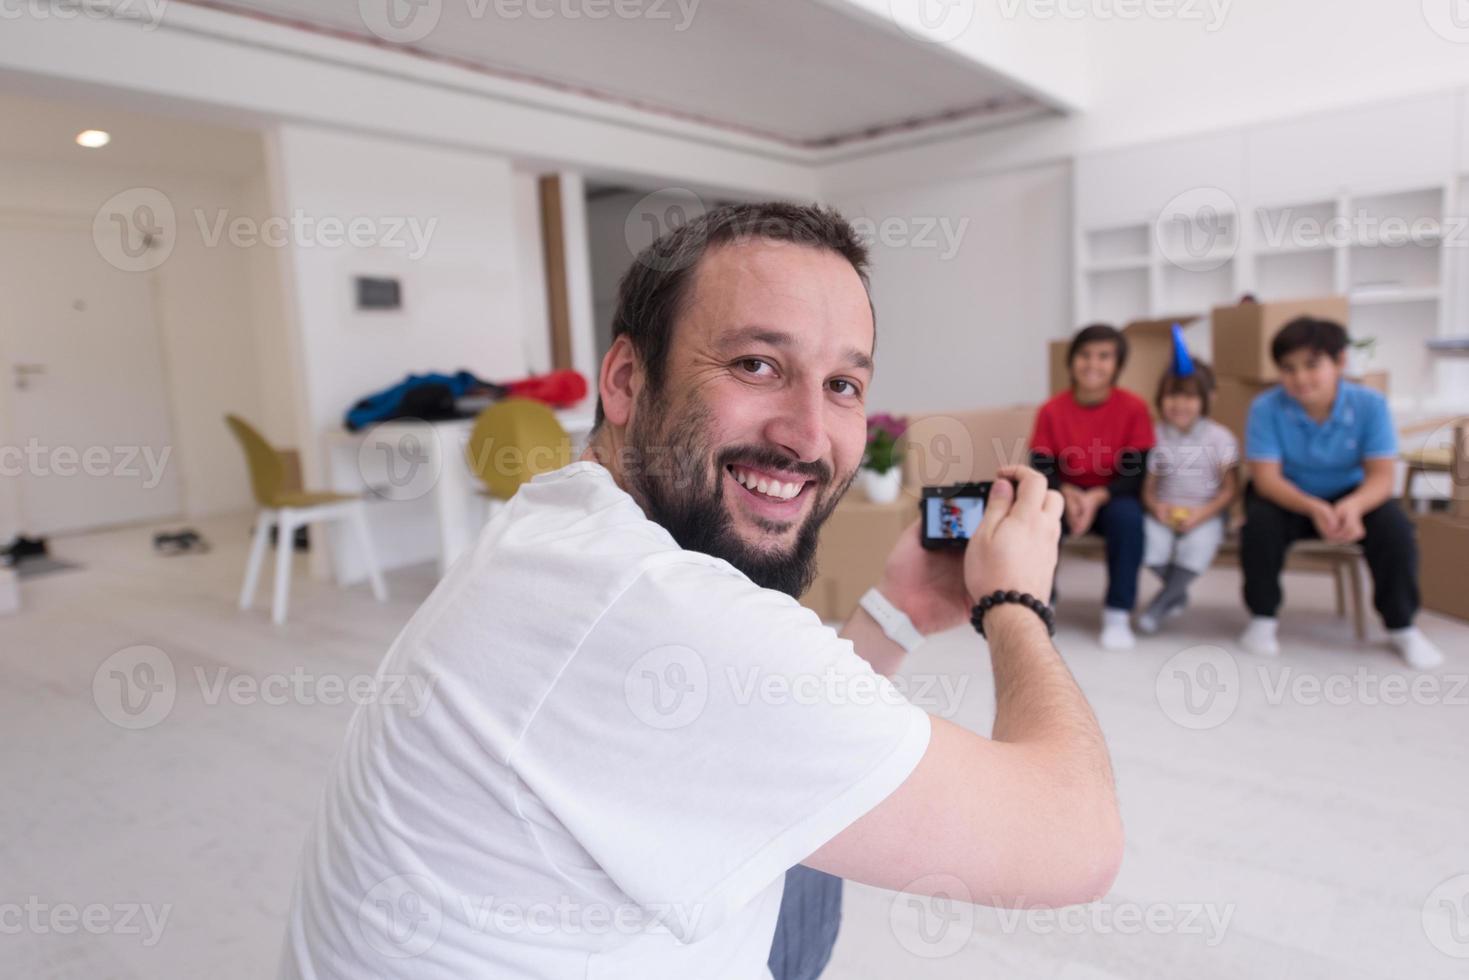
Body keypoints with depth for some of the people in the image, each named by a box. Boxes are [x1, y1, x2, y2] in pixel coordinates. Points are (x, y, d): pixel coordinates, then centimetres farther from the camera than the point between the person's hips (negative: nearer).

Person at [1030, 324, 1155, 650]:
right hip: (1068, 496, 1)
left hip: (1113, 499, -1)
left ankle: (1118, 613, -16)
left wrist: (1097, 497, -30)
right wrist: (1067, 494, -31)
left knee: (1128, 515, -33)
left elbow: (1136, 473, -15)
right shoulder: (1051, 410, -11)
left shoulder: (1134, 407, -13)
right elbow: (1041, 469, -11)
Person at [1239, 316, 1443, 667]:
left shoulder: (1370, 404, -16)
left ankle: (1402, 626, -2)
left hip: (1350, 496, 2)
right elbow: (1266, 477, -23)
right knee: (1260, 522, -32)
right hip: (1289, 498, -1)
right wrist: (1314, 508, -41)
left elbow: (1381, 476, -19)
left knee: (1395, 526, -25)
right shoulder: (1266, 407, -20)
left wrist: (1353, 506, -42)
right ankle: (1262, 618, -9)